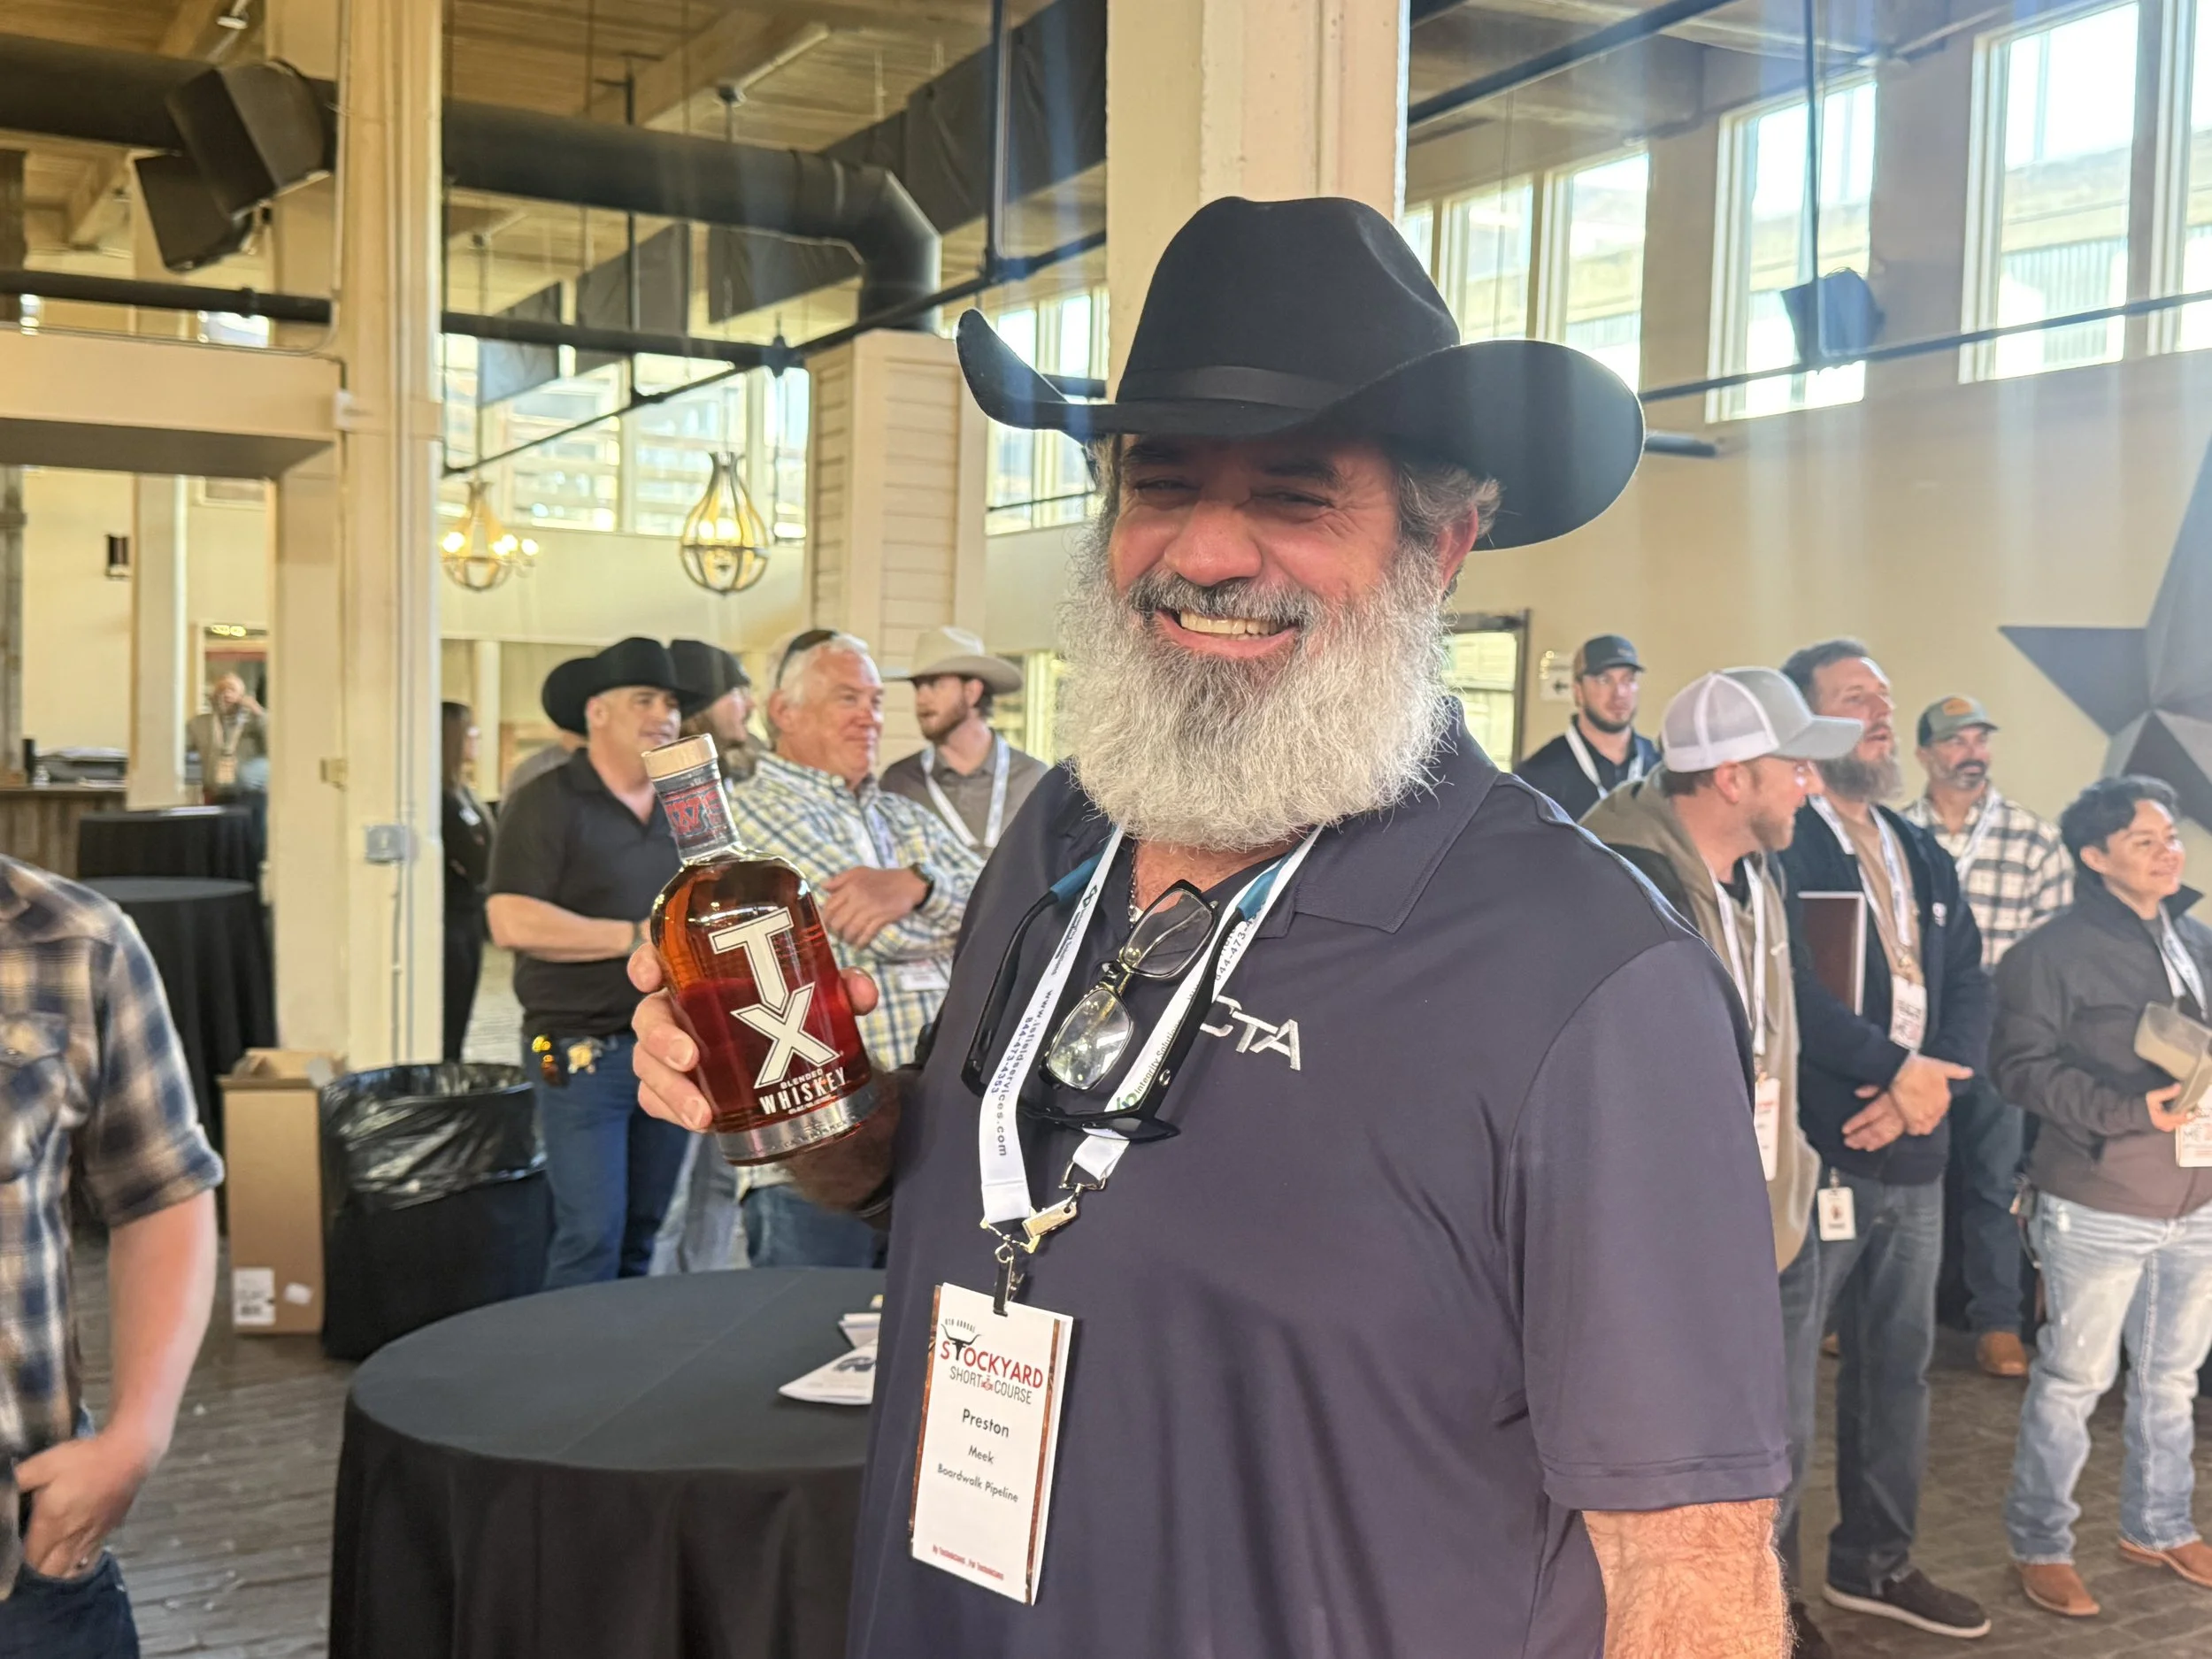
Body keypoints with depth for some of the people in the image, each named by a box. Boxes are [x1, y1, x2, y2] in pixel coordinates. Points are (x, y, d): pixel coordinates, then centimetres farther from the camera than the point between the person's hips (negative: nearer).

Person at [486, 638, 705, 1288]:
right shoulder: (546, 804, -7)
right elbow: (512, 923, -18)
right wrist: (636, 937, -15)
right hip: (584, 1052, -6)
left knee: (643, 1237, 12)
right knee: (591, 1236, -7)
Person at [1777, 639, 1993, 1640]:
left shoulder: (1924, 858, 17)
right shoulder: (1778, 844, -9)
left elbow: (1968, 986, 10)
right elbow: (1790, 984, -21)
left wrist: (1930, 1083, -8)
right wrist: (1897, 1068, -17)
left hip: (1914, 1155, 8)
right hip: (1810, 1152, -7)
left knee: (1899, 1365, 15)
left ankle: (1877, 1561, 31)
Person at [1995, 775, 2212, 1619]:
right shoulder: (2054, 951, -10)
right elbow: (2022, 1065, -15)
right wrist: (2133, 1112, -22)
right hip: (2100, 1205, -6)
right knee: (2074, 1378, 3)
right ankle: (2039, 1543, 16)